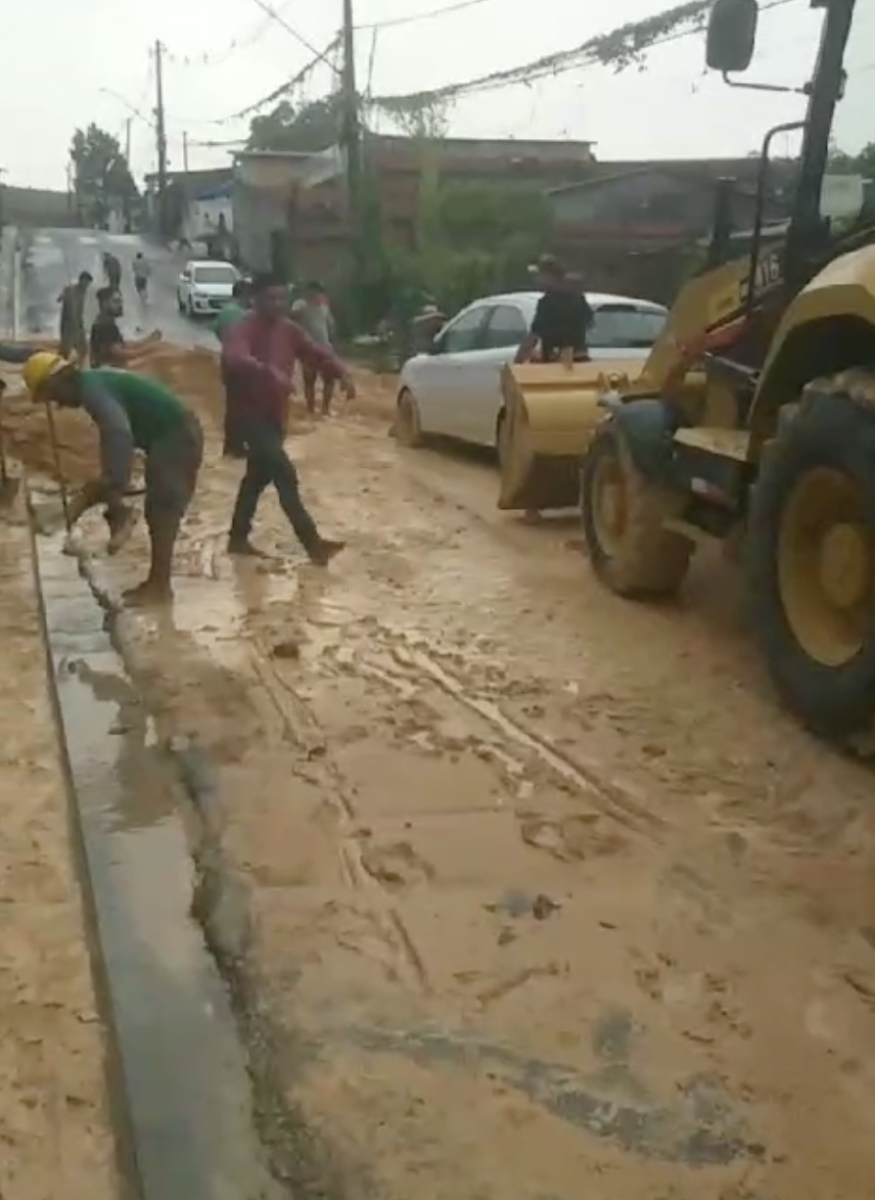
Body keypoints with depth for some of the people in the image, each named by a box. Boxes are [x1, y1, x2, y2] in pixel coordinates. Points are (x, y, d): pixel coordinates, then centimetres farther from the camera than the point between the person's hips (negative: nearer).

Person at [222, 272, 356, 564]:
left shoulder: (288, 330, 6)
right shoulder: (243, 330, -17)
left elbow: (318, 353, 3)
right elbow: (234, 358, -37)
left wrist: (342, 374, -17)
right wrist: (268, 371, -54)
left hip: (274, 415, 8)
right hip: (250, 415, -8)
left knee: (258, 476, 16)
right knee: (285, 474, -15)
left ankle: (238, 538, 28)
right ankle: (312, 542, -15)